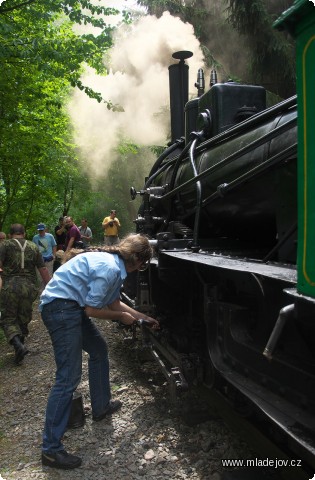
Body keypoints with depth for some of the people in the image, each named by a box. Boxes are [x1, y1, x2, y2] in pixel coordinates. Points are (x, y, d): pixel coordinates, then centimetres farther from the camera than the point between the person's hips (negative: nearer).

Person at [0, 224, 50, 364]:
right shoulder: (34, 247, 11)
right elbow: (43, 270, 8)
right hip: (29, 287, 3)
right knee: (23, 319, 16)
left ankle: (18, 346, -15)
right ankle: (19, 348, 26)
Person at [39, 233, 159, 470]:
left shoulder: (115, 265, 11)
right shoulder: (109, 268, -20)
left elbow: (114, 303, 22)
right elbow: (91, 310, -16)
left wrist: (144, 317, 26)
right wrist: (121, 316, -1)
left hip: (70, 307, 11)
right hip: (61, 307, -11)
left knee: (99, 349, 22)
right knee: (69, 377, -9)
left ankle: (101, 406, 38)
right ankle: (51, 449, 0)